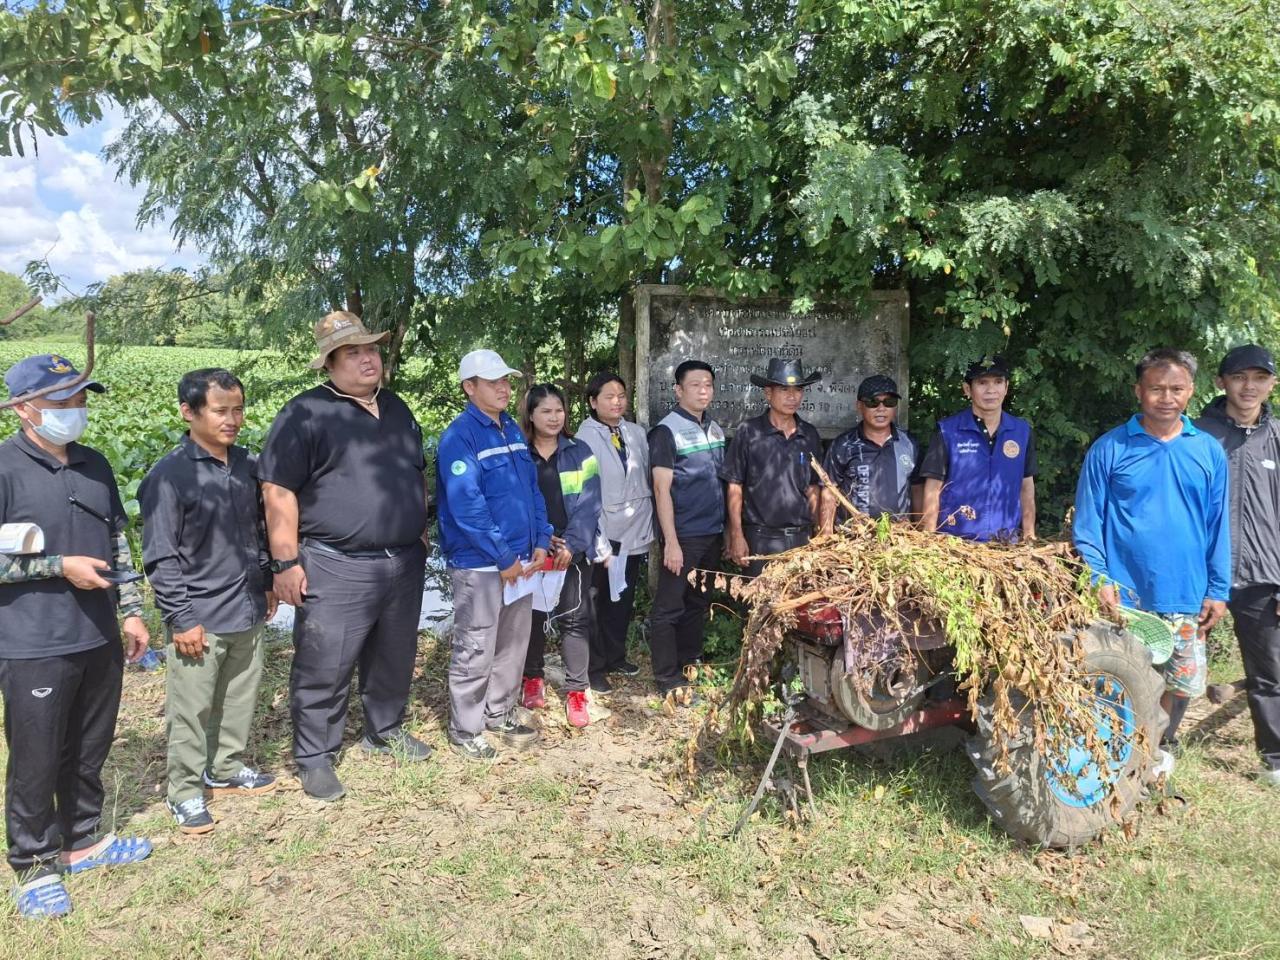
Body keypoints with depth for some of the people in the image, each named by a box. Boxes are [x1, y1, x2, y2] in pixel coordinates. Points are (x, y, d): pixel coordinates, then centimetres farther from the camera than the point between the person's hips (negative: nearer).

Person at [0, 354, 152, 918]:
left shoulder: (94, 465, 8)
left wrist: (130, 611, 12)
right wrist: (62, 566, -16)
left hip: (99, 639, 6)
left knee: (90, 751, 17)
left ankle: (83, 840, 35)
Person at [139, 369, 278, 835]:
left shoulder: (247, 465, 4)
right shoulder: (169, 476, -14)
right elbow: (159, 556, -13)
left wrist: (267, 583, 16)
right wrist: (181, 619, -14)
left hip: (247, 612, 6)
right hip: (199, 619, -6)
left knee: (240, 699, 18)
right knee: (191, 710, 6)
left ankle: (227, 769, 37)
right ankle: (185, 791, 22)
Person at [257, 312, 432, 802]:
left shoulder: (397, 409, 13)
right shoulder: (306, 413, -8)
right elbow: (279, 490, -12)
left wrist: (420, 532, 19)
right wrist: (286, 561, -16)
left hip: (404, 564, 7)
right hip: (336, 569, -6)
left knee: (395, 657, 19)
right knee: (323, 667, 2)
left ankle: (385, 730, 38)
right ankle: (315, 757, 18)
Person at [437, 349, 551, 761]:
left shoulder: (513, 430, 10)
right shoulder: (459, 436, -15)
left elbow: (532, 488, 15)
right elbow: (466, 506, -21)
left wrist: (540, 541, 5)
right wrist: (503, 558, -17)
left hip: (520, 559, 8)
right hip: (480, 563, -8)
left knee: (514, 644, 17)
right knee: (476, 650, 3)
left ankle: (500, 714, 33)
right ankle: (465, 731, 18)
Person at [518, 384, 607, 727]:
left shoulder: (580, 453, 3)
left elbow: (588, 505, -3)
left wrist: (571, 544, -13)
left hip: (574, 551, 0)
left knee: (574, 618, 0)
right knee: (533, 615, 11)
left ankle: (576, 690, 7)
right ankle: (532, 678, 29)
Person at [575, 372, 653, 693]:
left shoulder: (636, 433, 5)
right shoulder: (584, 438, -12)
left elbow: (648, 477, 12)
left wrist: (649, 522, 8)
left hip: (636, 531, 6)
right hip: (602, 534, -5)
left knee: (624, 599, 18)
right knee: (597, 601, 7)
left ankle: (615, 656, 35)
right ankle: (594, 667, 20)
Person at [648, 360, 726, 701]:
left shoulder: (715, 429, 11)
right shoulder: (667, 430, -10)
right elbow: (661, 489, -14)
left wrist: (729, 530, 13)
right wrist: (671, 542, -18)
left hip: (712, 533, 7)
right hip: (683, 535, -7)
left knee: (699, 602, 15)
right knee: (669, 607, 1)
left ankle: (689, 665, 28)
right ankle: (668, 679, 9)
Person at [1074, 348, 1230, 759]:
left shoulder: (1209, 451, 4)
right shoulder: (1109, 449, -4)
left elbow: (1218, 526, 7)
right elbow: (1087, 523, -3)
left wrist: (1218, 590, 4)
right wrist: (1099, 579, -12)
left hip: (1186, 598, 3)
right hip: (1122, 596, -2)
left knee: (1182, 682, 13)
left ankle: (1162, 747, 37)